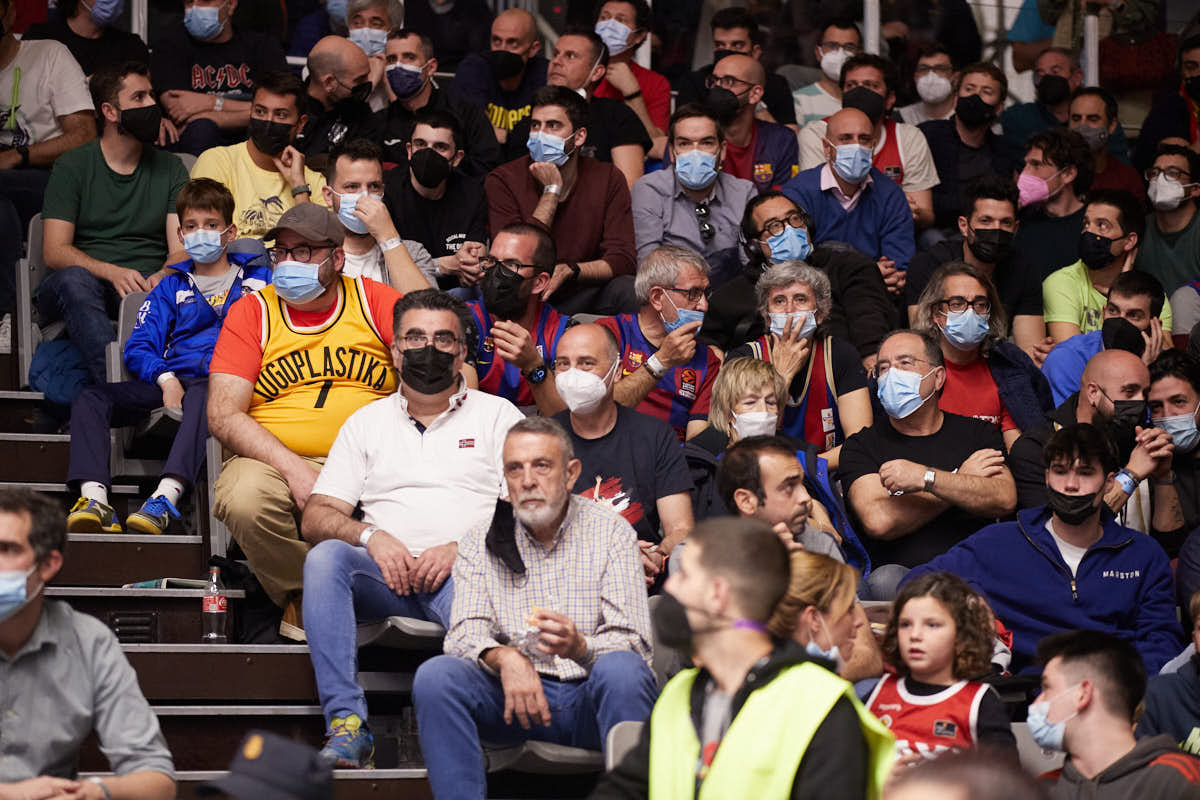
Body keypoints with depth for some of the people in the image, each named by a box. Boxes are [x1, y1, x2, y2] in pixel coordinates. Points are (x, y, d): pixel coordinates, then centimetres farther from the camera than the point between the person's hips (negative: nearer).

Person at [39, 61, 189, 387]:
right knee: (74, 279, -37)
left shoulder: (170, 169, 16)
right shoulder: (72, 167, 9)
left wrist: (162, 277, -18)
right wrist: (113, 272, -21)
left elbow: (182, 250, 7)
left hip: (146, 288, 2)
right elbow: (55, 251, -2)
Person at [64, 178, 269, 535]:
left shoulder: (258, 279, 19)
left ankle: (165, 499, -58)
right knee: (90, 399, -21)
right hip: (171, 381, 4)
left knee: (202, 395, -42)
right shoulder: (172, 287, 26)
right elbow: (138, 347, 15)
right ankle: (94, 500, -40)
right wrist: (166, 380, -7)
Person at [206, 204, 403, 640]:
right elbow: (223, 415, -2)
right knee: (244, 498, -36)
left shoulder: (373, 300, 10)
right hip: (276, 460, -1)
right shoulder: (251, 311, 7)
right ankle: (303, 602, -8)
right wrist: (292, 469, -17)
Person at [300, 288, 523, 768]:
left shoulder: (498, 415, 16)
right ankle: (346, 724, -38)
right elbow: (315, 518, 13)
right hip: (389, 578, 2)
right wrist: (370, 536, -8)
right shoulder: (366, 422, 22)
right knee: (325, 558, -30)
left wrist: (462, 548, -12)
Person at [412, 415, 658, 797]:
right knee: (435, 675, -25)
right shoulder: (480, 543, 9)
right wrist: (505, 658, -27)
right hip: (513, 695, 2)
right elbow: (465, 633, -3)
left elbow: (630, 643, -6)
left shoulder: (611, 532, 2)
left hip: (588, 697, -2)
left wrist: (580, 648, -30)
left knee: (622, 669, -34)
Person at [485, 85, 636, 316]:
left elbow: (622, 260, -8)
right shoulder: (502, 181, -4)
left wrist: (569, 270, -27)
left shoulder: (609, 179, 1)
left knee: (624, 291, -30)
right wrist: (551, 191, -13)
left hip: (582, 296, 1)